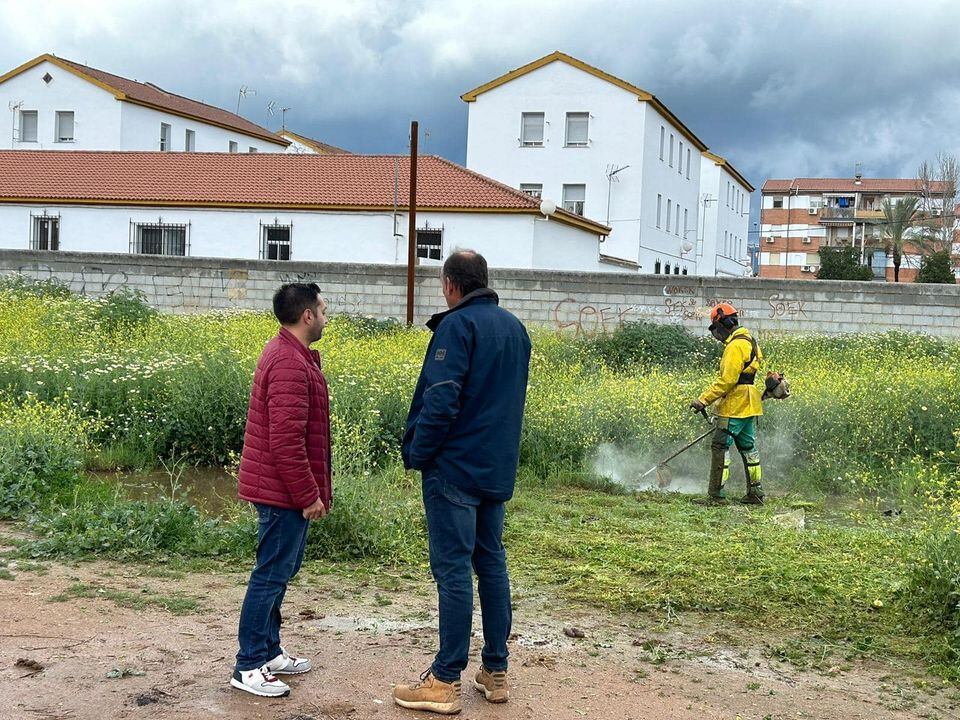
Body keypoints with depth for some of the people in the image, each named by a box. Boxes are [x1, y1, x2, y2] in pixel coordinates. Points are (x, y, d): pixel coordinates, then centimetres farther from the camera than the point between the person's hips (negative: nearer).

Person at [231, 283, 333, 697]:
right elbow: (286, 441, -25)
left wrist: (310, 490, 21)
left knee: (280, 570, 18)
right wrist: (309, 495, -19)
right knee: (272, 574, -3)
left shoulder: (286, 353, 14)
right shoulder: (290, 364, -21)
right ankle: (248, 667, 6)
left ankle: (269, 651, 28)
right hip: (285, 492, -11)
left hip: (280, 490, 11)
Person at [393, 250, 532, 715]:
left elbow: (440, 400, -20)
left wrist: (417, 455, -11)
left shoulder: (458, 325, -13)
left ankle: (446, 681, 1)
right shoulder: (515, 328, 13)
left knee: (452, 568, -4)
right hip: (498, 470, 8)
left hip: (455, 468, -8)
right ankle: (495, 671, 19)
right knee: (491, 563, 13)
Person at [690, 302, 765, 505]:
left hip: (736, 406, -10)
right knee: (748, 448, 14)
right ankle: (755, 493, 17)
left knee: (720, 447, -7)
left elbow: (727, 380, -22)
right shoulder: (749, 342, 19)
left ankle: (716, 494, -8)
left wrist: (704, 400, -19)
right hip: (749, 407, 10)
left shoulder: (736, 346, -15)